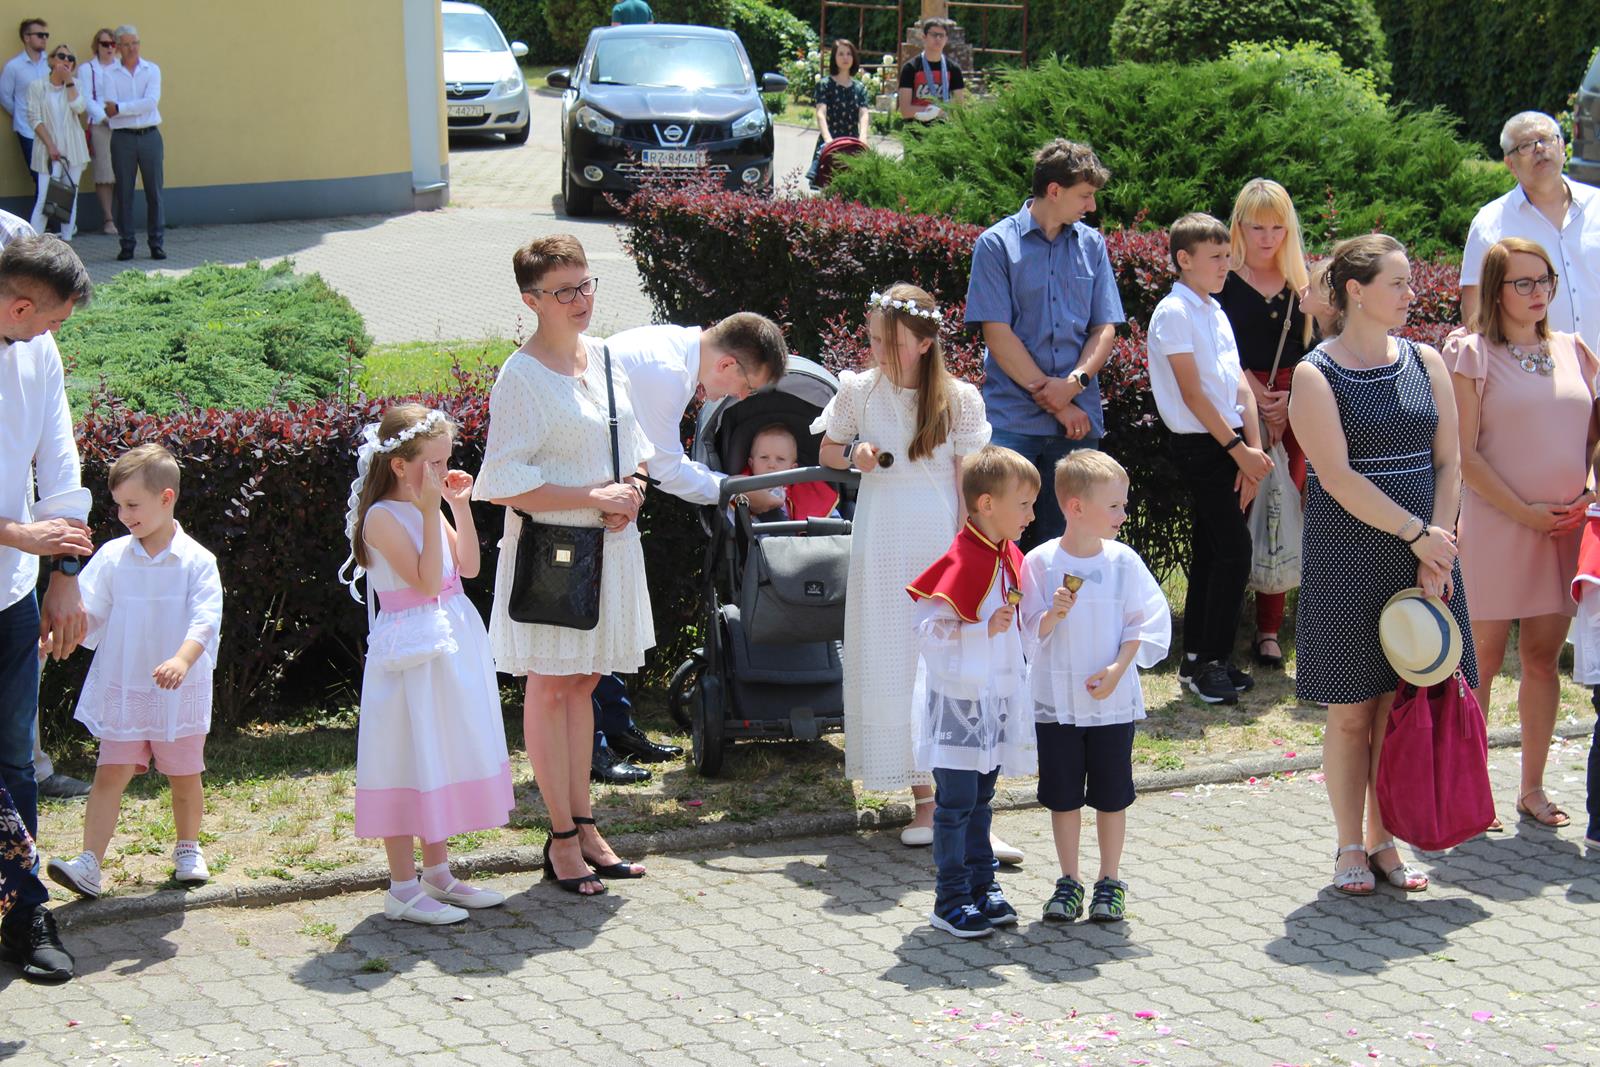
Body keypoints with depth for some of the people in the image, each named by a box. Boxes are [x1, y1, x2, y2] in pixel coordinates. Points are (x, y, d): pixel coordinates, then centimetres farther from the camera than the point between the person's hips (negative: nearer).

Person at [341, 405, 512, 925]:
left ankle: (438, 873, 26)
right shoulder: (383, 516, -15)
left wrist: (461, 507, 1)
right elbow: (426, 580, -21)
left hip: (452, 644, 9)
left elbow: (468, 566, 8)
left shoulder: (428, 508, 11)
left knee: (443, 758, 15)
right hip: (410, 650, -9)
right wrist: (430, 513, -23)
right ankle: (403, 888, 2)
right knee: (409, 764, -4)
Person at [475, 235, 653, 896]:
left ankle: (584, 825, 21)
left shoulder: (604, 358, 8)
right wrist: (597, 498, -17)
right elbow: (506, 484, -17)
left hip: (609, 544, 7)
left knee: (584, 682, 13)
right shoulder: (522, 377, -14)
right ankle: (562, 837, 9)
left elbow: (632, 446, 19)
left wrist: (630, 490, -3)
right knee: (549, 688, 1)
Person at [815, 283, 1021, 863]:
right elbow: (826, 451, 16)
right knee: (892, 669, 2)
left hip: (943, 547, -2)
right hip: (881, 549, 2)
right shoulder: (858, 390, 2)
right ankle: (924, 800, 10)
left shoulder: (960, 399, -3)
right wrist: (853, 456, -7)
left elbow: (969, 486, -2)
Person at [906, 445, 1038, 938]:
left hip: (996, 699, 8)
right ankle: (951, 902, 4)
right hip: (957, 699, -8)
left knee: (980, 799, 16)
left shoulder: (1010, 559, 8)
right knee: (956, 801, -2)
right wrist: (983, 630, -26)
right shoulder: (960, 562, -19)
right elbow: (926, 630, -20)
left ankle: (983, 887, 23)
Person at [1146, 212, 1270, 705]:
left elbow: (1240, 387, 11)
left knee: (1210, 552, 12)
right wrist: (1238, 449, -13)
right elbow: (1192, 392, -14)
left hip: (1228, 446, 8)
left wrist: (1253, 451, 0)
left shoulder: (1215, 313, 16)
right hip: (1201, 445, -8)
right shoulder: (1175, 312, -10)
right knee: (1233, 552, -10)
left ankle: (1197, 660, 19)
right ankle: (1211, 662, -3)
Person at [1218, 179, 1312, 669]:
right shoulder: (1222, 282, 0)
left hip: (1291, 413, 3)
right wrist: (1249, 390, -13)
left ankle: (1269, 630, 9)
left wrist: (1290, 399, -5)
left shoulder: (1300, 287, 12)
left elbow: (1312, 353, 9)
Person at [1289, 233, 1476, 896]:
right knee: (1351, 711, 2)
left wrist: (1437, 554, -5)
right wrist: (1417, 533, -14)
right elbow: (1339, 477, -13)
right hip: (1347, 560, -4)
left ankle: (1383, 842, 16)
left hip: (1422, 554, 4)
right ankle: (1350, 848, 13)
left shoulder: (1425, 363, 8)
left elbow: (1448, 461, 5)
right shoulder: (1316, 376, -6)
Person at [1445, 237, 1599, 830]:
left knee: (1544, 658, 8)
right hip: (1495, 526, -5)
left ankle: (1532, 787, 17)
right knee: (1482, 659, 0)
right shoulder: (1472, 354, -4)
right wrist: (1523, 511, -12)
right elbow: (1463, 453, -8)